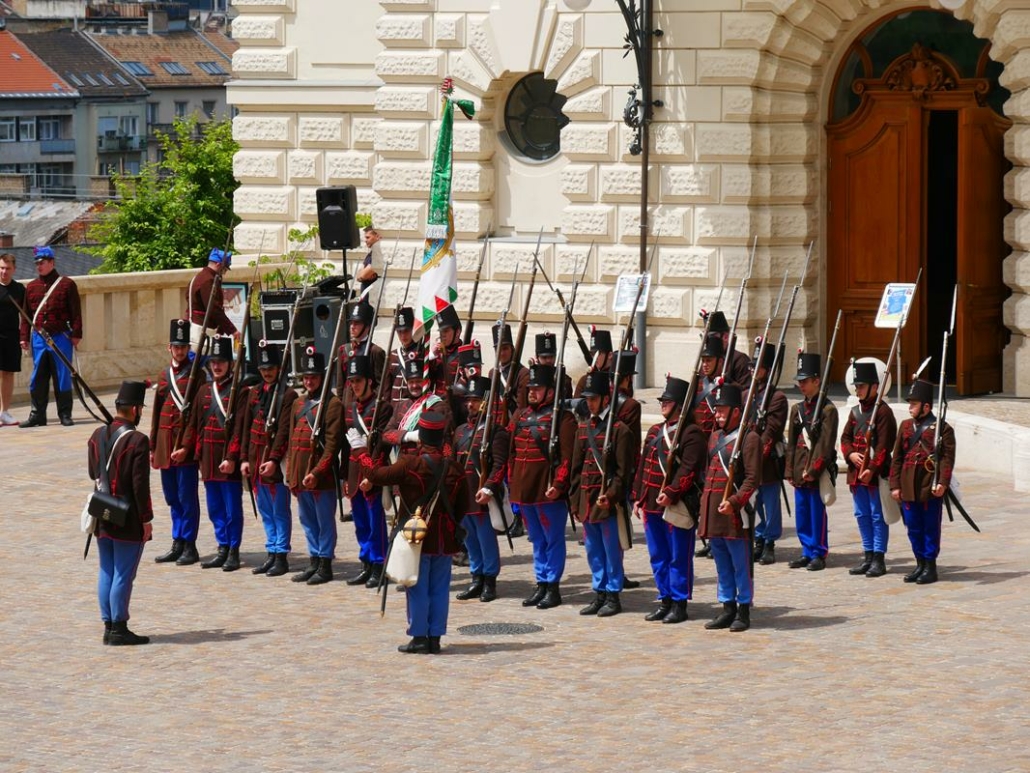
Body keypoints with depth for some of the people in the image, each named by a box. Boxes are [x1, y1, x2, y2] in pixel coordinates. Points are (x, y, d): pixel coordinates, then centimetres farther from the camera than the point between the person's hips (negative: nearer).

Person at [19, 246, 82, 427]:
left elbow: (76, 312, -1)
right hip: (38, 338, 3)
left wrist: (76, 334, -6)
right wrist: (24, 337, 8)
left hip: (61, 337, -3)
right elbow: (26, 314, 14)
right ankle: (37, 414, 9)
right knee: (38, 378, 3)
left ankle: (65, 414, 8)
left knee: (62, 376, 0)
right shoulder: (31, 287, 11)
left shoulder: (67, 284, 1)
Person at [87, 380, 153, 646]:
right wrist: (146, 519, -10)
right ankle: (119, 629, 2)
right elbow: (140, 485, -17)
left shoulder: (97, 436, 4)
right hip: (128, 520, -7)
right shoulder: (137, 441, -18)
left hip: (102, 517, 7)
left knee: (106, 571, 13)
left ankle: (108, 626, 17)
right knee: (124, 574, -1)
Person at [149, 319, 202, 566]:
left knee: (187, 497, -3)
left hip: (186, 442, -6)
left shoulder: (196, 375, -3)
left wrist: (189, 443, -13)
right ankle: (178, 545, 17)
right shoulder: (164, 375, 15)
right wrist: (152, 447, 15)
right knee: (172, 498, 11)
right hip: (165, 444, 6)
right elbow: (156, 413, 18)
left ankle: (189, 546, 2)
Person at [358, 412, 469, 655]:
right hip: (444, 539, 3)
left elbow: (377, 475, -12)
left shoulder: (410, 465, -14)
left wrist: (361, 451, 1)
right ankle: (435, 638, 10)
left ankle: (419, 638, 3)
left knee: (418, 588, 3)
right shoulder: (454, 468, -1)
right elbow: (463, 507, 4)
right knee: (439, 589, 8)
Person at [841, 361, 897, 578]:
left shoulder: (883, 412, -10)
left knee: (878, 515, -1)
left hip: (876, 473, -8)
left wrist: (871, 469, -20)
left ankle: (879, 559, 3)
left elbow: (884, 445, -15)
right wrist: (851, 454, -6)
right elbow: (845, 437, 15)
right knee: (862, 515, 12)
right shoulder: (855, 411, 14)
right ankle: (868, 557, 20)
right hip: (857, 473, 8)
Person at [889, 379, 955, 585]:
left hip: (931, 489, -5)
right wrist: (895, 485, 7)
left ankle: (930, 566, 9)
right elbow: (897, 458, 12)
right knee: (914, 528, 10)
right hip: (909, 488, 5)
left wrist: (942, 483, -20)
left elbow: (948, 458, -9)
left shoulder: (943, 429, -4)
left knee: (931, 528, 2)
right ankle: (920, 564, 20)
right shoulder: (906, 426, 11)